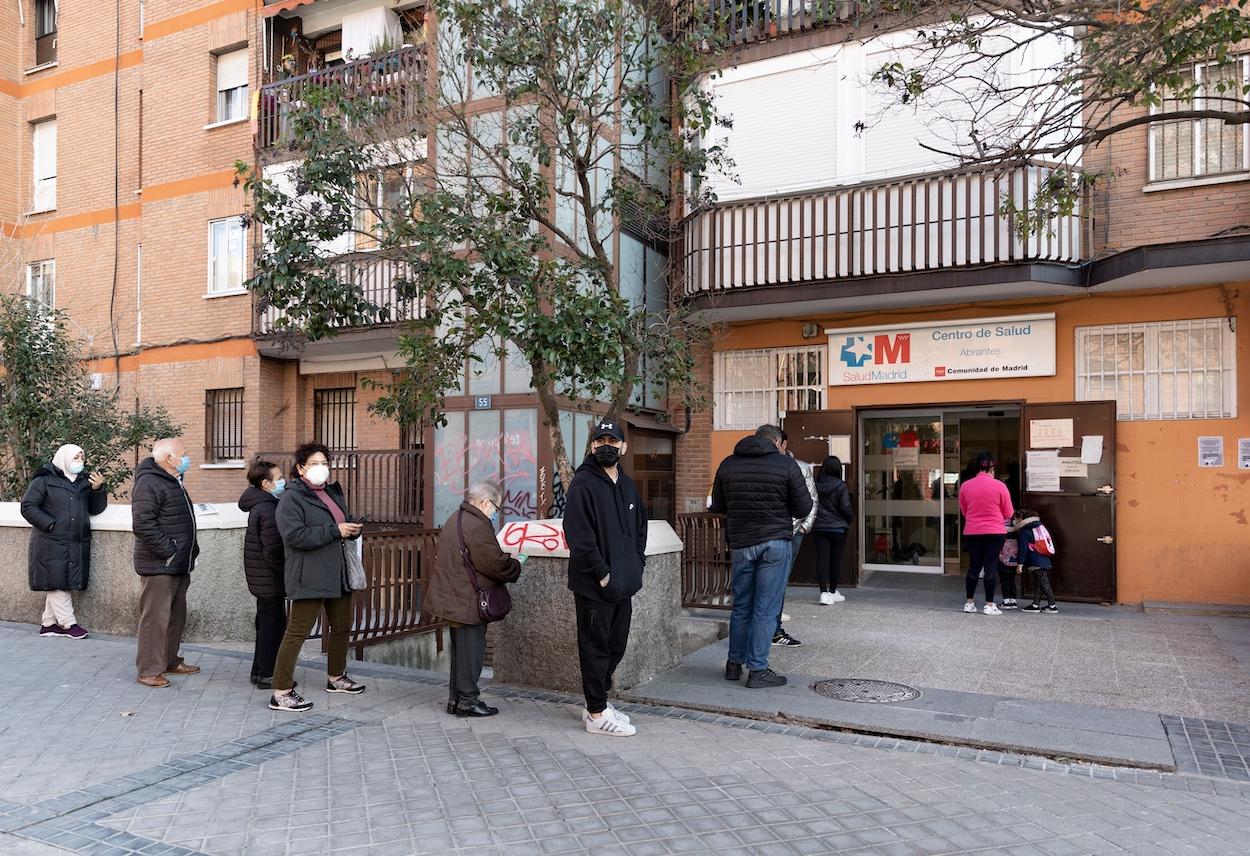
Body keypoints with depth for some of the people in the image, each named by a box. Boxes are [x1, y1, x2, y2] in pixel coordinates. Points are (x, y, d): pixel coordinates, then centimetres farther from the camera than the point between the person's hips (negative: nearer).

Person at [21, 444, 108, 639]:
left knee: (59, 585, 10)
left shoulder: (84, 482, 14)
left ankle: (49, 623, 19)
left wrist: (98, 490, -5)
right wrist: (50, 524, -15)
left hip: (77, 544, 6)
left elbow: (95, 509, 13)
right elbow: (28, 506, -6)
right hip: (51, 544, -6)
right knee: (56, 582, -4)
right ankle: (68, 623, -1)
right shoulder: (44, 481, -3)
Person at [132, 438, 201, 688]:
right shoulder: (149, 483, -16)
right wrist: (168, 552, -21)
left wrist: (190, 552, 18)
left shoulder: (174, 482, 17)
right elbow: (143, 524, -24)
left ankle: (170, 661, 28)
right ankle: (149, 670, 4)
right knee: (155, 617, -4)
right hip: (158, 566, -10)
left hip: (179, 565, 10)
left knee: (176, 615, 17)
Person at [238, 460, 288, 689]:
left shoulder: (259, 505, 10)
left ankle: (260, 671, 27)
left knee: (266, 623, 17)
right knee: (272, 624, 0)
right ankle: (267, 676, 8)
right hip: (269, 577, -10)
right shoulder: (268, 509, -20)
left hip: (261, 577, 10)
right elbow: (272, 551, -23)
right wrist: (288, 573, -13)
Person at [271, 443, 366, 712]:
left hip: (338, 573, 9)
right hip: (310, 576, -9)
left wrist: (354, 527, 2)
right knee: (297, 632, -6)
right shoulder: (292, 498, -11)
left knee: (342, 626, 19)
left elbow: (346, 521, 27)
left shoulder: (333, 492, 14)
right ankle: (281, 693, 1)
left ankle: (336, 677, 37)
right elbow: (295, 536, -23)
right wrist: (335, 530, -22)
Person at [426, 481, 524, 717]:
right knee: (471, 650, 0)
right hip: (467, 602, -10)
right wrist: (515, 564, 0)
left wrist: (507, 561, 15)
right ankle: (468, 700, 9)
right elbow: (497, 564, -20)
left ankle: (456, 698, 26)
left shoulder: (455, 520, 14)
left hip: (453, 598, 10)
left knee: (461, 649, 18)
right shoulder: (477, 526, -19)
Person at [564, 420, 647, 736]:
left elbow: (640, 527, 22)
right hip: (595, 587, -8)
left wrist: (636, 566, 10)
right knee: (596, 648, 1)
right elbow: (579, 536, -18)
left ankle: (597, 703, 30)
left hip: (624, 585, 8)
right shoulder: (583, 484, -11)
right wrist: (602, 574, -17)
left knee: (616, 647, 16)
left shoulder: (627, 485, 14)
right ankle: (597, 714, 12)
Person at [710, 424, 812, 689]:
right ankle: (757, 670, 6)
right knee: (766, 610, 2)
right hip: (775, 542, -4)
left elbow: (717, 506, 11)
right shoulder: (786, 464, -6)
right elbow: (803, 508, -4)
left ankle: (734, 664, 23)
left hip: (740, 543, 4)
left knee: (741, 606, 16)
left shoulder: (728, 464, 5)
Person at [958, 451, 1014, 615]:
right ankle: (989, 605, 7)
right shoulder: (999, 486, -9)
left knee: (973, 566, 12)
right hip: (995, 532, -2)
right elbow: (1008, 514, -1)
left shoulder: (965, 486, -2)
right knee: (991, 567, 4)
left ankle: (969, 603, 18)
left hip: (972, 532, 3)